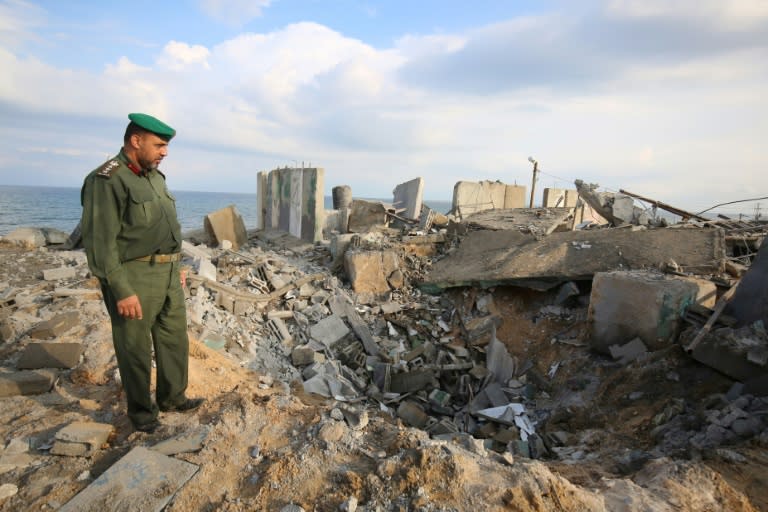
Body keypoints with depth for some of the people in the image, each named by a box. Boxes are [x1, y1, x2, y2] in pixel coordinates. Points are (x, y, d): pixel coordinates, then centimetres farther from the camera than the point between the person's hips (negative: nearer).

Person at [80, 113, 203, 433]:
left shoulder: (155, 177, 13)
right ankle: (140, 410, 25)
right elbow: (99, 242, -18)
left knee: (175, 339, 15)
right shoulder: (107, 180, -14)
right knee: (136, 348, 7)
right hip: (134, 278, -8)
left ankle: (171, 397, 32)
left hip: (167, 275, 8)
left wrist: (177, 267, 19)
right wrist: (122, 291, -20)